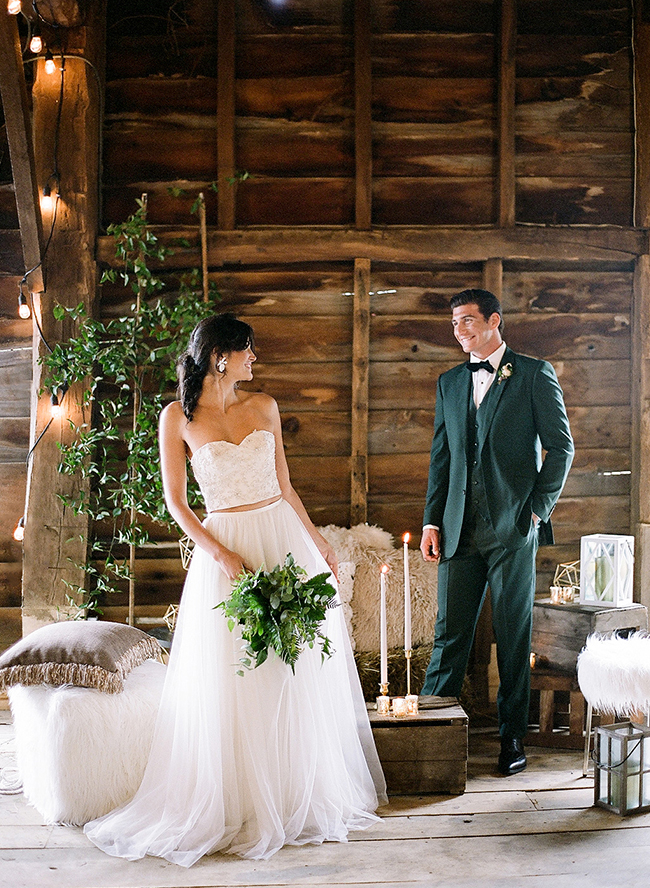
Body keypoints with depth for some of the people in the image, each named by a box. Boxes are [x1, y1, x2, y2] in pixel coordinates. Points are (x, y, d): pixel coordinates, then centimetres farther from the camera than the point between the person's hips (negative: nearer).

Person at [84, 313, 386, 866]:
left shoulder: (263, 406, 8)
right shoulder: (178, 416, -3)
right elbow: (176, 502, -3)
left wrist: (318, 542, 11)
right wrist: (221, 555, -13)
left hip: (285, 540, 4)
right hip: (225, 546, -4)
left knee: (300, 677, 9)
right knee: (232, 681, 0)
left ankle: (305, 792, 25)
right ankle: (239, 803, 16)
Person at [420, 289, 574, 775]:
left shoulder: (535, 374, 2)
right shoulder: (450, 383, 16)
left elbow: (561, 446, 0)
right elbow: (441, 457, 15)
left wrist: (538, 509, -7)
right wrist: (432, 521, 8)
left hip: (513, 528, -4)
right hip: (461, 529, 4)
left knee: (514, 636, 4)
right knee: (450, 633, 5)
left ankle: (514, 736, 16)